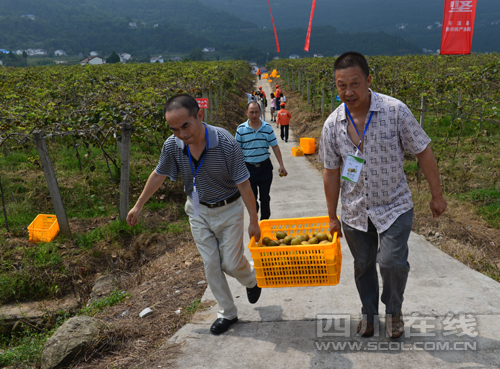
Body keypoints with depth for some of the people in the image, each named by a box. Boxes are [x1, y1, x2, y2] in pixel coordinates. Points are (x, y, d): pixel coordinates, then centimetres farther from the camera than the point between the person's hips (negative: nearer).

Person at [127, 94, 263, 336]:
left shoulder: (226, 143, -28)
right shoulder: (172, 145, -16)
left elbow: (243, 184, -21)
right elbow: (158, 175, 2)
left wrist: (254, 220, -15)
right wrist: (138, 206, 10)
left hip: (228, 209, -3)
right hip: (198, 211, 4)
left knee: (231, 263, 3)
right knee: (210, 264, 7)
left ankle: (251, 279, 40)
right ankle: (227, 313, 25)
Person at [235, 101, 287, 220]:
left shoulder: (267, 127, 2)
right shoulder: (241, 129, -2)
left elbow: (275, 147, 5)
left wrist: (281, 165, 0)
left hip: (265, 166, 1)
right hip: (248, 168, -1)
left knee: (265, 197, 7)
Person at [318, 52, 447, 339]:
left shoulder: (395, 110, -14)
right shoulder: (333, 124, -7)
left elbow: (423, 152, -6)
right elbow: (331, 173, 2)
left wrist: (437, 195, -2)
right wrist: (332, 217, 7)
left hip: (394, 206, -2)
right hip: (355, 212, 3)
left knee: (392, 262, -14)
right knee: (363, 266, 15)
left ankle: (394, 309, 18)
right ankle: (369, 312, 41)